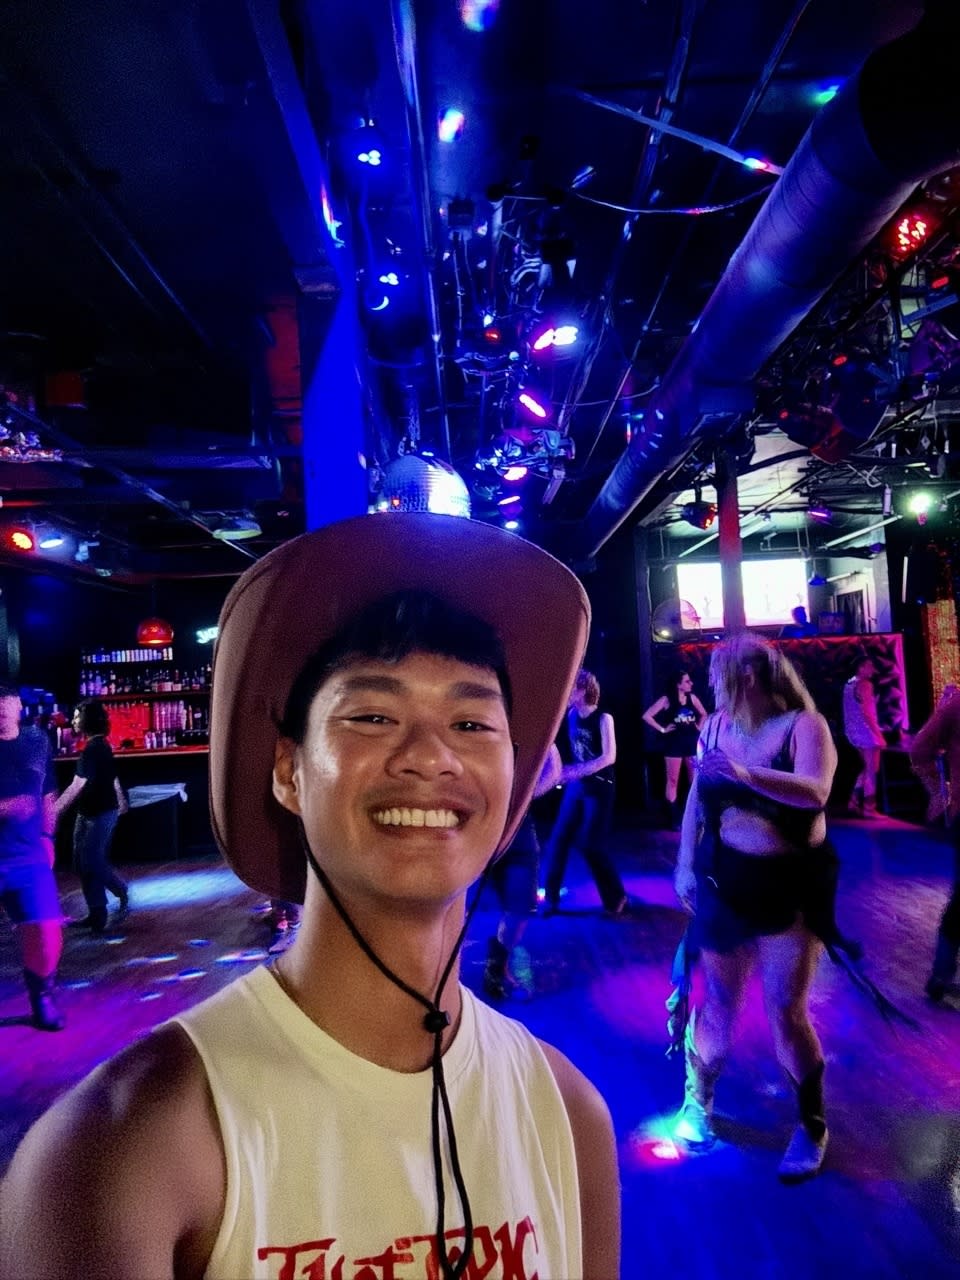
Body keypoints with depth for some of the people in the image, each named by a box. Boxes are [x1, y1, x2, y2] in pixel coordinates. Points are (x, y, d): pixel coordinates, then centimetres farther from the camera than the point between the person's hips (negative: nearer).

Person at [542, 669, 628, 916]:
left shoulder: (602, 718, -13)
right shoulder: (571, 714, 3)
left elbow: (609, 757, -18)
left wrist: (577, 772, -22)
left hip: (598, 788, -5)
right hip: (575, 786, 6)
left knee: (589, 844, -4)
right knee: (559, 839, 4)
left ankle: (616, 899, 14)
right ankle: (550, 897, 17)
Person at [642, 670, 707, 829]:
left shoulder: (692, 697, 5)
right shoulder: (666, 699, -9)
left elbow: (703, 714, 22)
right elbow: (647, 716, -13)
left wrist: (698, 726, 8)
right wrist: (662, 729, -11)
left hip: (692, 742, 4)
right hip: (674, 744, -4)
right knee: (673, 781, 0)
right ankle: (674, 820, 4)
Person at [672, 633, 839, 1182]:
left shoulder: (804, 725, -13)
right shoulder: (715, 725, 0)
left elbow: (815, 792, -30)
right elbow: (696, 799, 8)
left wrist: (745, 774, -44)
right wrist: (685, 866, 6)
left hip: (790, 887, -3)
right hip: (723, 881, 4)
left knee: (787, 1011, 2)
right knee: (718, 1002, 12)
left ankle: (812, 1127, 24)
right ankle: (697, 1102, 32)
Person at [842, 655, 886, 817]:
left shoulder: (849, 684, 14)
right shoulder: (865, 684, -14)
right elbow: (867, 713, -22)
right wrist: (879, 734, -21)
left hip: (853, 731, 9)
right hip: (865, 732, -9)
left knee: (866, 768, 20)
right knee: (872, 770, -2)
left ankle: (856, 799, 17)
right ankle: (869, 808, 1)